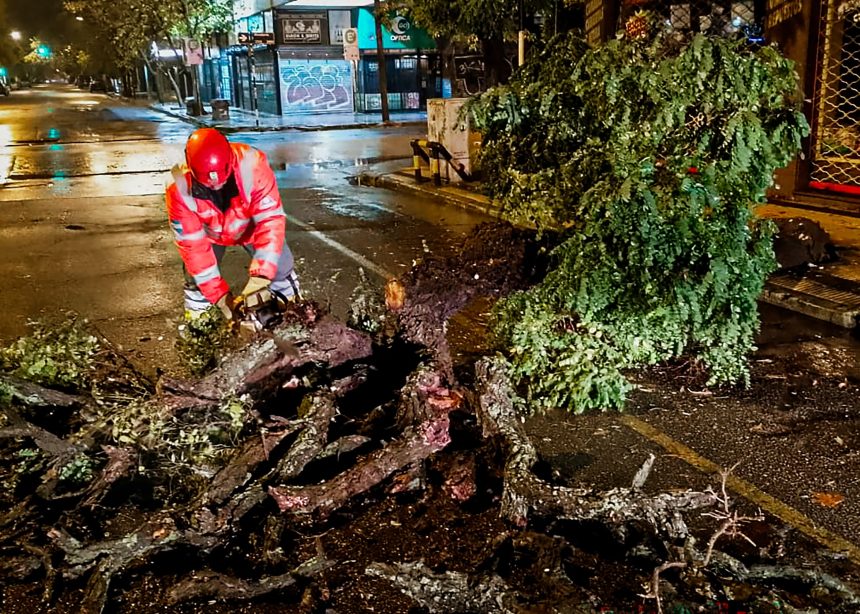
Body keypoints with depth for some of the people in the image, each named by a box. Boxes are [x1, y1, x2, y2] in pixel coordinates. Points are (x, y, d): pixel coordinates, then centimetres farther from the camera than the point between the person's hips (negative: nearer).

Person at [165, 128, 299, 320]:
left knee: (279, 265, -8)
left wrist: (260, 276, -46)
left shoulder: (252, 165, -39)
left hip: (250, 226, 0)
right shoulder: (179, 190, -34)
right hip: (210, 233, 0)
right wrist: (219, 294, -30)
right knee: (198, 279, -9)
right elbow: (192, 245, -27)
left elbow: (271, 220, -38)